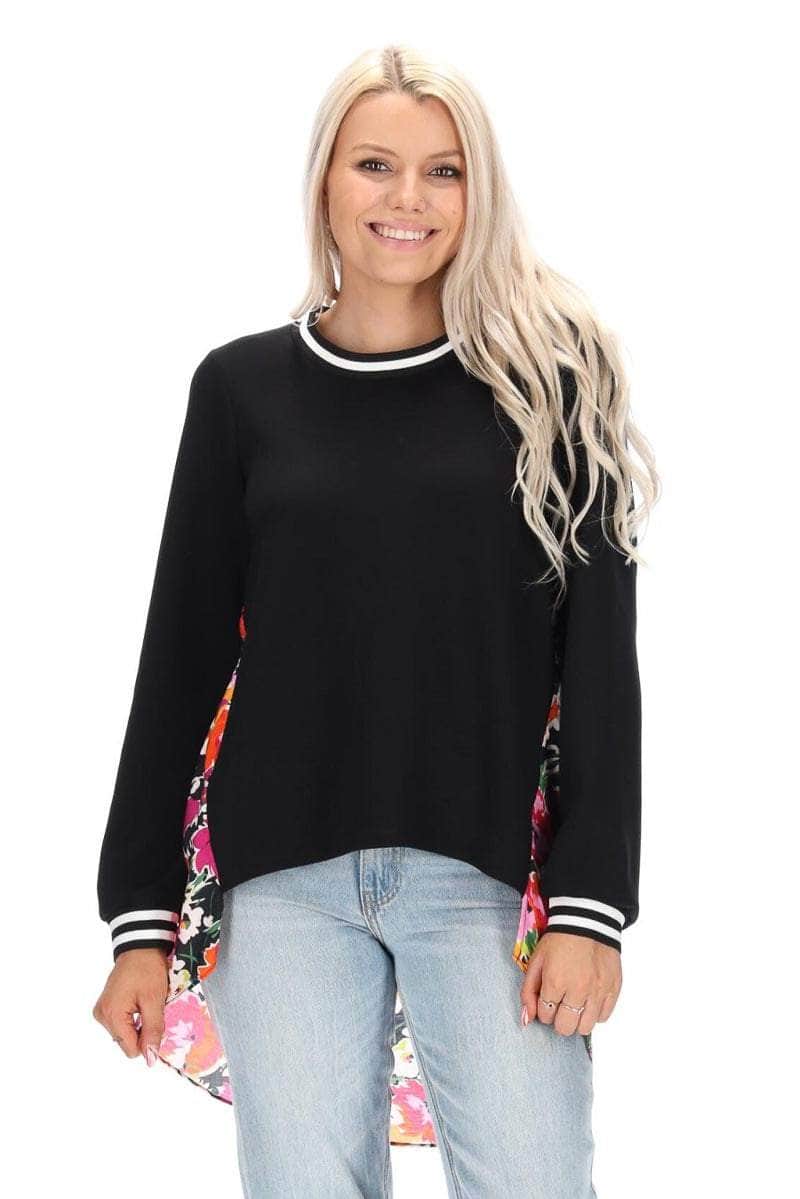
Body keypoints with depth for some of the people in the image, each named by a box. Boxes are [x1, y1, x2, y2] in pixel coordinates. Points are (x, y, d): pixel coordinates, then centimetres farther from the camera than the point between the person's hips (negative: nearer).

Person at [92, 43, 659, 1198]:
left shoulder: (551, 373, 3)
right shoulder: (242, 386, 8)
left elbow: (601, 654, 1)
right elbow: (182, 656, 9)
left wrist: (592, 901, -7)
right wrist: (141, 914, 5)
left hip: (494, 870, -1)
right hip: (285, 878, 2)